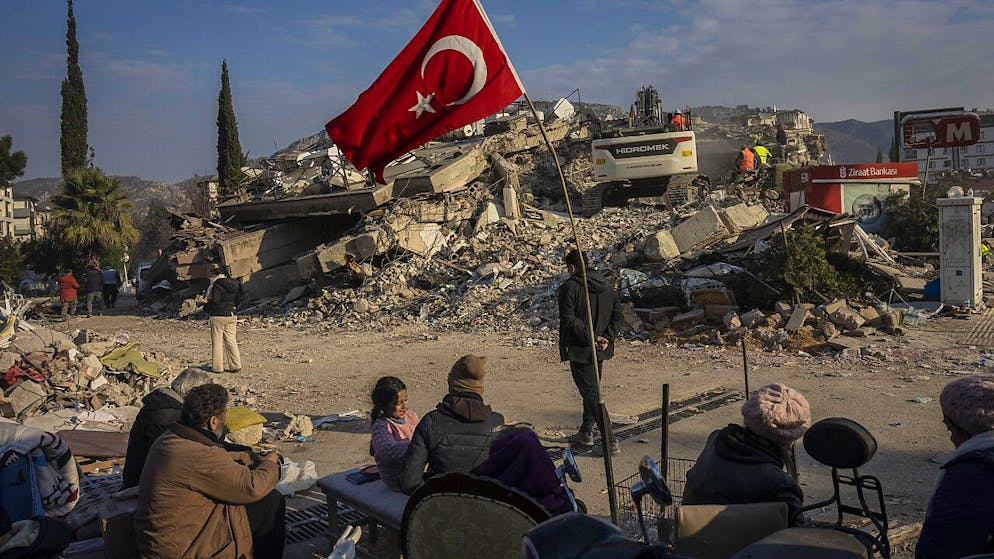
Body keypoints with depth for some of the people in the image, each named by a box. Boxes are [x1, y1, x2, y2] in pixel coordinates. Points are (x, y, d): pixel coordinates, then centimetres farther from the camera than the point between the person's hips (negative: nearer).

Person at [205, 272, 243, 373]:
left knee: (217, 342, 3)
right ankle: (236, 365, 8)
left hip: (218, 316, -6)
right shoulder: (235, 286, 8)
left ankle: (217, 367, 6)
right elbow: (238, 301, 14)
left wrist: (206, 307, -1)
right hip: (231, 316, 6)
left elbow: (214, 302, -18)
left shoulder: (217, 286, -10)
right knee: (231, 341, 10)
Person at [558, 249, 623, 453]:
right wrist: (607, 338, -3)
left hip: (579, 350, -7)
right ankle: (586, 432, 30)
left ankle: (610, 440, -7)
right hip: (600, 350, 7)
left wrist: (590, 337, -17)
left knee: (591, 394, -3)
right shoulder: (606, 286, 8)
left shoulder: (569, 288, -13)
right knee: (592, 389, 20)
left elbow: (569, 320, -20)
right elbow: (617, 315, 5)